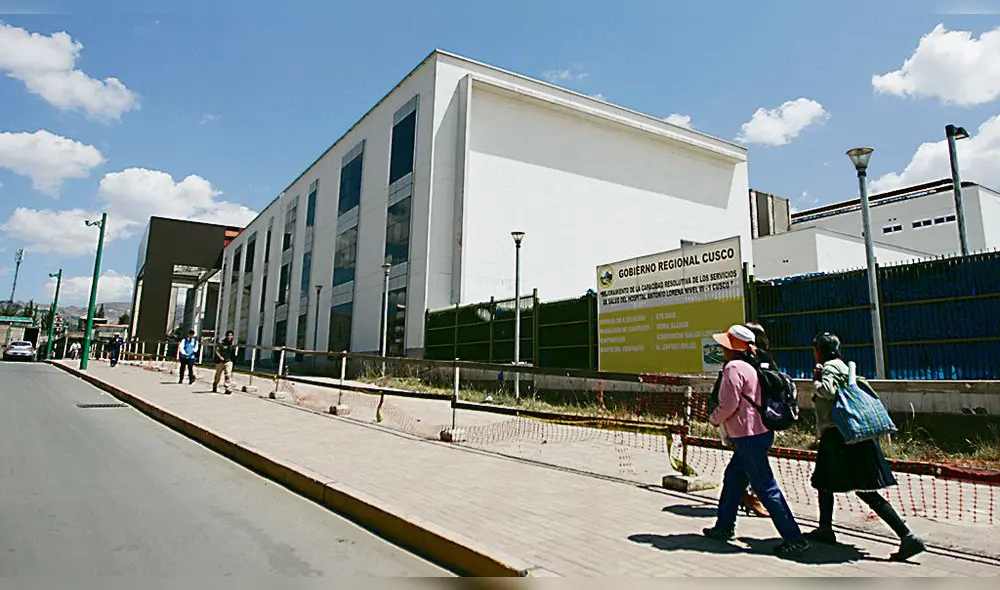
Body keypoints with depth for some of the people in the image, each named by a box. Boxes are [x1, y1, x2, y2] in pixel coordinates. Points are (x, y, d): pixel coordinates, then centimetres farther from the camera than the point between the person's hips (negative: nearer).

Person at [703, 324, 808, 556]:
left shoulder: (733, 368, -16)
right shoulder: (750, 367, 13)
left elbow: (729, 405, -20)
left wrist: (714, 419, -1)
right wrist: (731, 433, 20)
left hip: (749, 437, -10)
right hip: (760, 432, 10)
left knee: (766, 489, -3)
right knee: (732, 478, 19)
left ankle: (794, 538, 4)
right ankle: (724, 527, 30)